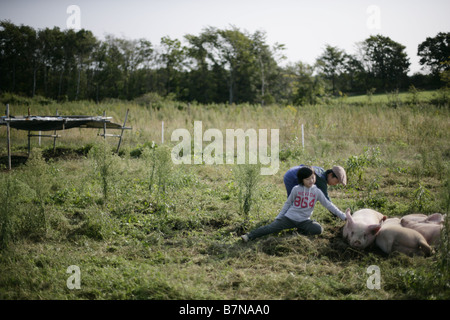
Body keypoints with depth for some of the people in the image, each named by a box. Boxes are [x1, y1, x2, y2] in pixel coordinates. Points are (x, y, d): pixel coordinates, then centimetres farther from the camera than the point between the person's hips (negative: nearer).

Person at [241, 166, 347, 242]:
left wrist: (343, 216, 3)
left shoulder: (317, 191, 2)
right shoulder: (296, 189, -2)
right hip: (289, 217, -1)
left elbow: (328, 205, 6)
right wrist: (279, 217, 5)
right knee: (272, 227, -19)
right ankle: (249, 236, -22)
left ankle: (300, 231, -6)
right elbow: (288, 203, 9)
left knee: (319, 229, -25)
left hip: (304, 220, 2)